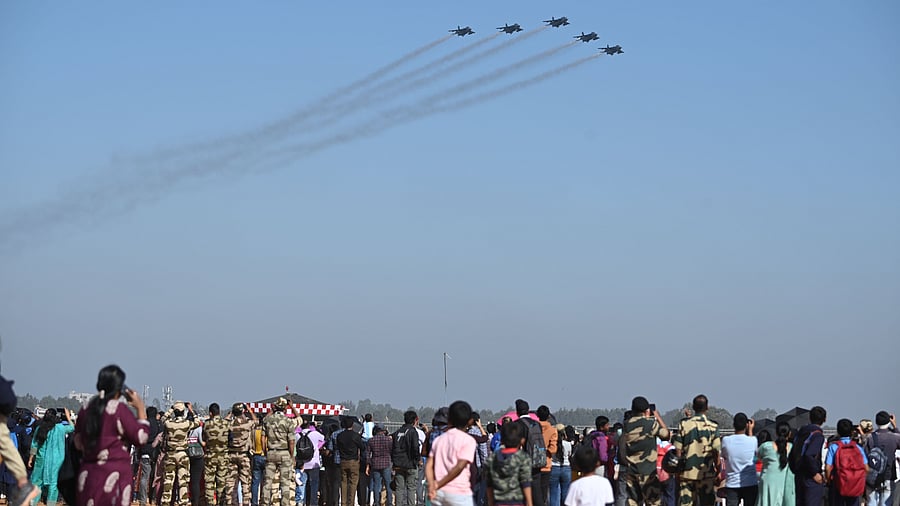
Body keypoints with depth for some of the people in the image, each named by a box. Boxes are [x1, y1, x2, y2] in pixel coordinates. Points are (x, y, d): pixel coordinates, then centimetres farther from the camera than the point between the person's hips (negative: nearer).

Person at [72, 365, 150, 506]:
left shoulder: (86, 409, 8)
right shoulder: (120, 409, -11)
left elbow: (78, 443, 17)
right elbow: (141, 438, -8)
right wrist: (141, 409, 0)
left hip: (88, 473, 6)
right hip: (114, 473, -6)